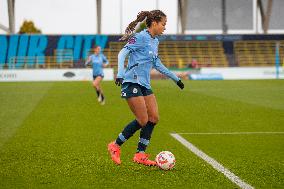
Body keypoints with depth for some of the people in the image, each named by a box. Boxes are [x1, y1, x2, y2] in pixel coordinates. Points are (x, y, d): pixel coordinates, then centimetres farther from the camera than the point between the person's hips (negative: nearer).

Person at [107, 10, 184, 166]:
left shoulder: (155, 41, 16)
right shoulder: (140, 37, -10)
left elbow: (157, 64, 28)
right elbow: (122, 53, -17)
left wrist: (175, 78, 33)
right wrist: (120, 73, -32)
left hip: (145, 84, 9)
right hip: (132, 82, -9)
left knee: (154, 118, 0)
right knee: (143, 121, -12)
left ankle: (140, 155, 6)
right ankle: (115, 146, 3)